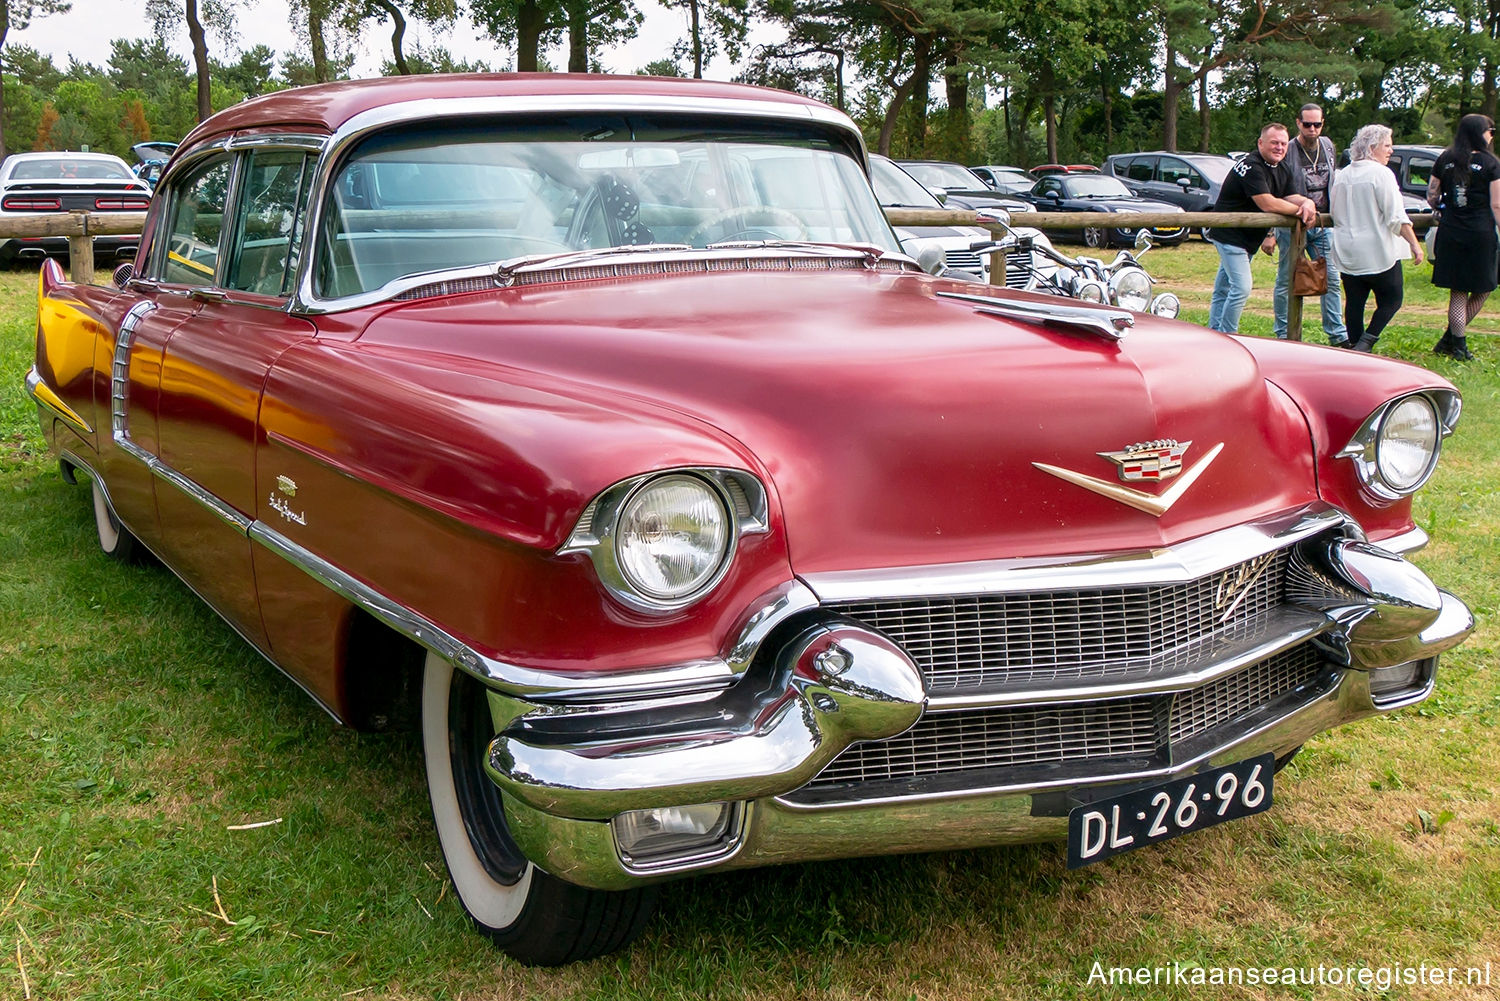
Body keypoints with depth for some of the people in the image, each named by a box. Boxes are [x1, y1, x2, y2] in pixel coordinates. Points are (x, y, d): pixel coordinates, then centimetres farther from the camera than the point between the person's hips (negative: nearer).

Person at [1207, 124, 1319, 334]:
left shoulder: (1283, 169, 10)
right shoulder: (1251, 166, -21)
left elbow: (1293, 197, 5)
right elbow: (1268, 204, -27)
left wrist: (1307, 202, -19)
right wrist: (1301, 210, -16)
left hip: (1247, 237, 10)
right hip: (1229, 234, -10)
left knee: (1223, 289, 14)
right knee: (1241, 288, -15)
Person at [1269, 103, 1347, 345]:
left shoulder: (1328, 147, 6)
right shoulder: (1287, 152, -12)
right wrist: (1270, 234, -14)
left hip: (1322, 226, 5)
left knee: (1331, 280, 4)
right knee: (1286, 282, 2)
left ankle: (1337, 334, 10)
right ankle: (1282, 334, 12)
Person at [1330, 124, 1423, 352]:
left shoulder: (1343, 175, 9)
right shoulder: (1381, 173, -11)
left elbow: (1333, 212, 18)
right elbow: (1397, 217, -15)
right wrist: (1414, 244, -11)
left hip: (1347, 254, 6)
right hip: (1379, 252, -6)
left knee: (1354, 303, 10)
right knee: (1392, 299, 5)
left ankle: (1354, 344, 9)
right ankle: (1366, 341, -8)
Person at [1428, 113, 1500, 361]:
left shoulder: (1444, 160, 4)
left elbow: (1431, 197, 9)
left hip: (1450, 234, 4)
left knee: (1458, 293, 10)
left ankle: (1458, 344, 8)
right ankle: (1451, 339, 9)